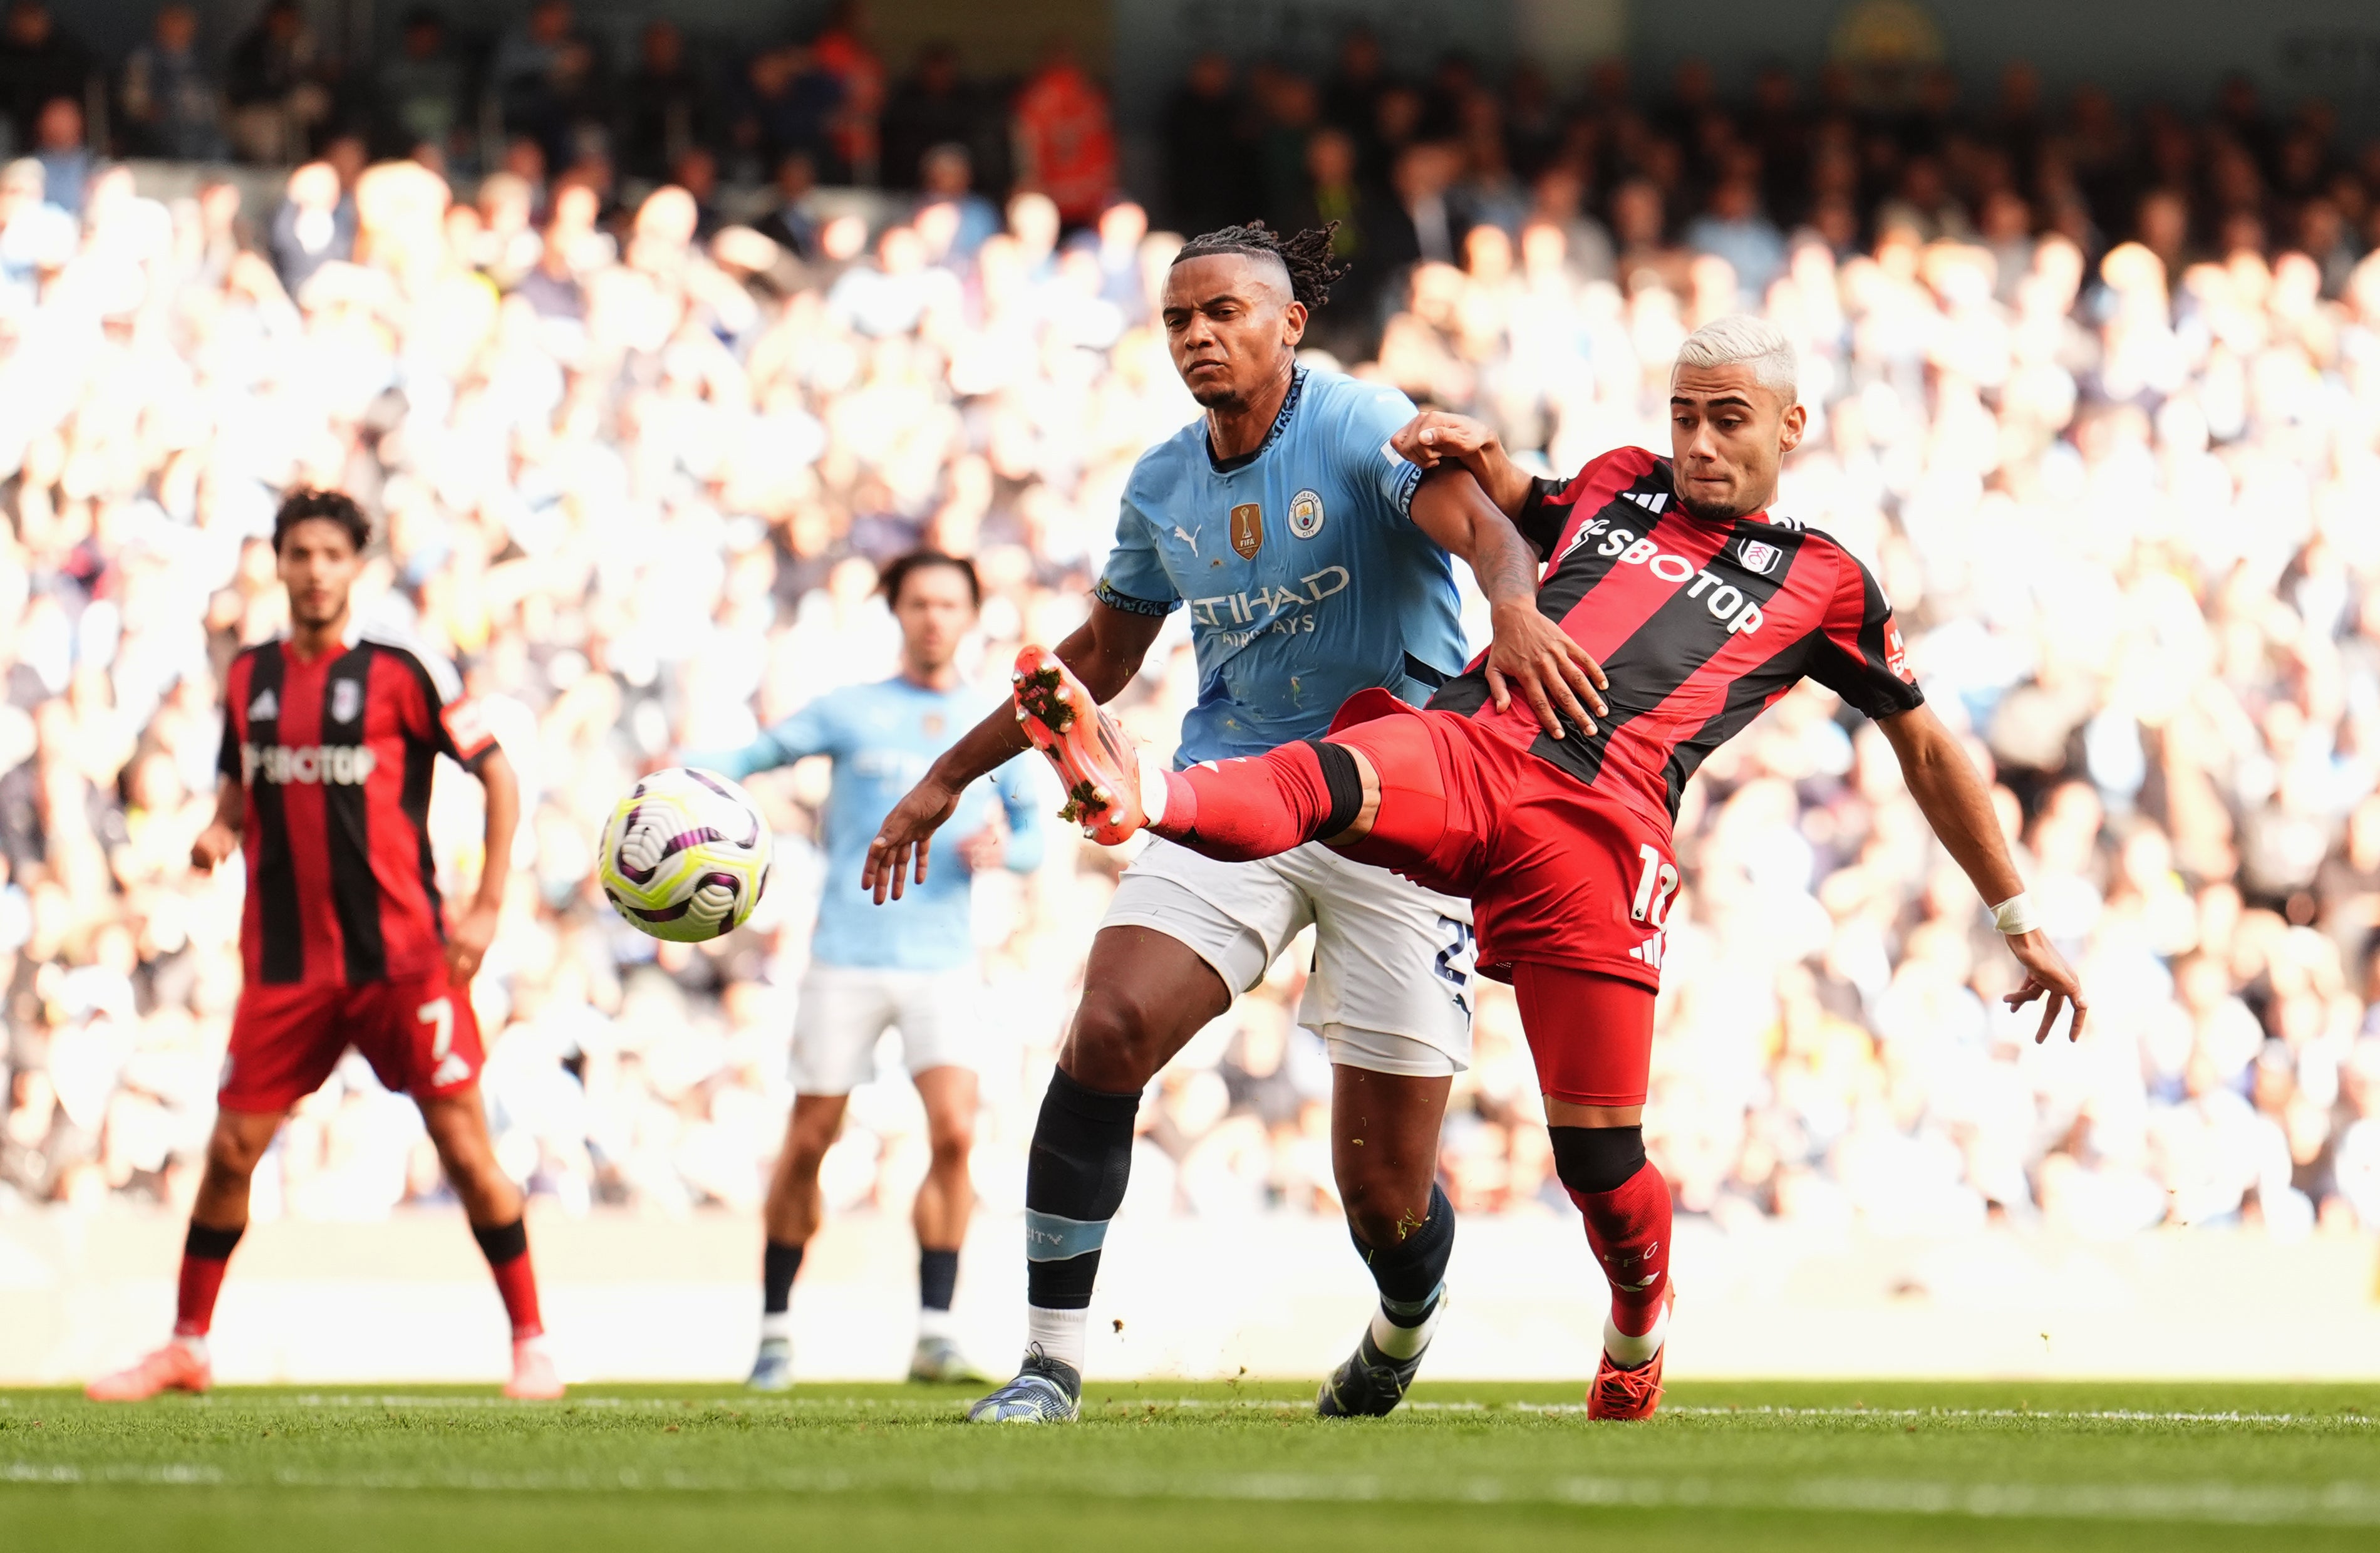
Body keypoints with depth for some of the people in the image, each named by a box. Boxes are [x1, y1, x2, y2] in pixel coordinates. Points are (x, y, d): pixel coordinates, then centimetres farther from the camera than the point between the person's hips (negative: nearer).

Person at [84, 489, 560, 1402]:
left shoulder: (401, 672, -5)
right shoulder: (249, 677, 9)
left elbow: (497, 775, 0)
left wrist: (488, 906, -6)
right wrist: (219, 834, -2)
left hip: (402, 954, -4)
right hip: (285, 960, 4)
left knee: (464, 1147, -5)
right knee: (231, 1149, 2)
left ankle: (531, 1343, 5)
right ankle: (186, 1347, 15)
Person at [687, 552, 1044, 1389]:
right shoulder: (850, 712, 5)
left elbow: (1032, 837, 15)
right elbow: (755, 755, 3)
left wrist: (1003, 848, -9)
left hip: (942, 964, 1)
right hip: (846, 960, -1)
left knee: (954, 1133, -16)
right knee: (809, 1140, 0)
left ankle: (934, 1328, -11)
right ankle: (775, 1327, 14)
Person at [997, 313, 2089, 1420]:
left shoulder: (1823, 585, 19)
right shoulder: (1618, 486, 27)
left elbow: (1927, 752, 27)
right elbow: (1503, 507, 45)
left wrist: (2021, 924, 28)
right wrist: (1468, 450, 20)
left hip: (1594, 829, -2)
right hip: (1464, 746, 2)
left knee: (1600, 1161, -5)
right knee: (1317, 784, -36)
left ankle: (1639, 1322, 26)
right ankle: (1144, 796, -66)